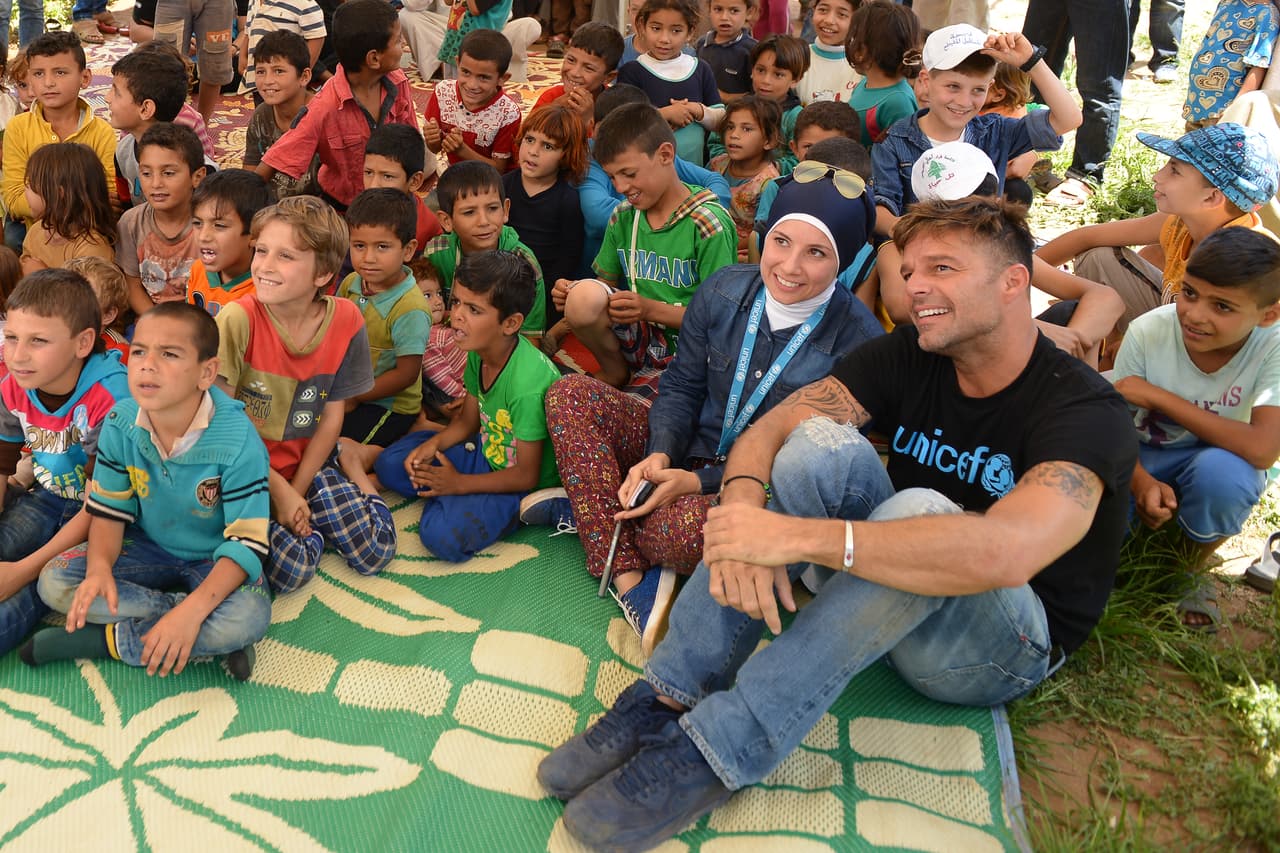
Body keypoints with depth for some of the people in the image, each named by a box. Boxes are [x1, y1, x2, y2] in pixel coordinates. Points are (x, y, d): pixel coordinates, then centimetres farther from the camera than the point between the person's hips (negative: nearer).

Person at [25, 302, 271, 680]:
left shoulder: (237, 441, -27)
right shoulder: (120, 425, -13)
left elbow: (248, 542, -27)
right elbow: (108, 510, -3)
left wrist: (192, 610, -40)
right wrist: (99, 568, -25)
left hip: (216, 559, -5)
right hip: (149, 547, 5)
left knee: (249, 617, -35)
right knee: (54, 582, -17)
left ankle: (108, 639, -18)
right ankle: (205, 639, -21)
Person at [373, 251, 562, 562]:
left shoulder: (528, 385, -33)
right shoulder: (478, 353, -8)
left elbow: (527, 475, -24)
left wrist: (458, 484, -15)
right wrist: (433, 444, -10)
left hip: (526, 486, -8)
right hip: (488, 453, 8)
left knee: (443, 534, -27)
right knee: (390, 463, 3)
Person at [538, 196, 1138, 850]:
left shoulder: (1084, 410, -22)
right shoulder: (906, 356, -4)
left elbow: (1006, 552, -41)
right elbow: (767, 430, -13)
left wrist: (796, 536, -43)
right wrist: (745, 506, -37)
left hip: (1010, 643, -4)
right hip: (887, 597, 5)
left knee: (919, 510, -35)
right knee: (820, 442, -21)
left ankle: (714, 750, -33)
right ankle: (667, 700, -24)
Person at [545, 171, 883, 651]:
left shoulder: (858, 342, -18)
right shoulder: (724, 291, -5)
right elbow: (681, 385, 3)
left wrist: (698, 482, -22)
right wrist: (659, 456, -18)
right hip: (689, 449, 6)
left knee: (686, 527, -40)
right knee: (570, 395, -15)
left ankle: (588, 506, -3)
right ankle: (630, 578, -22)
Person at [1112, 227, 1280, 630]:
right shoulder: (1148, 332, -20)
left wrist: (1158, 396, -33)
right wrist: (1141, 483, -34)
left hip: (1219, 461, -1)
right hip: (1145, 460, 1)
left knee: (1219, 469, -38)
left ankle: (1197, 569, -4)